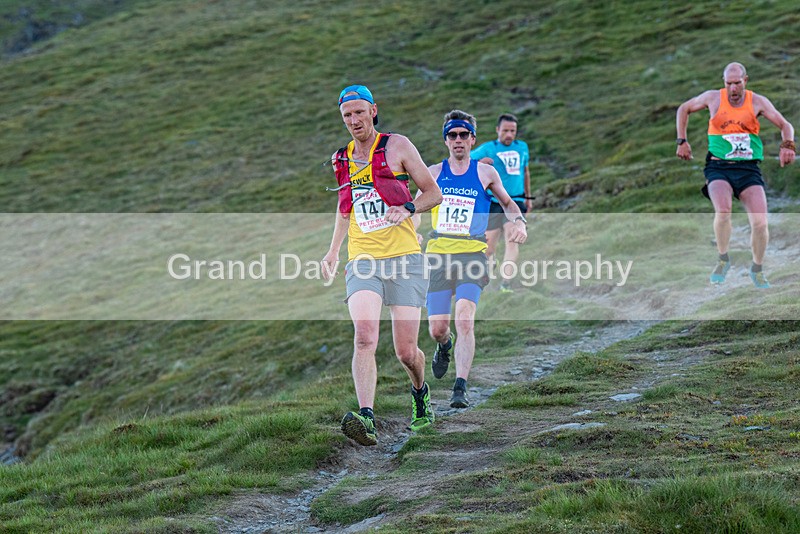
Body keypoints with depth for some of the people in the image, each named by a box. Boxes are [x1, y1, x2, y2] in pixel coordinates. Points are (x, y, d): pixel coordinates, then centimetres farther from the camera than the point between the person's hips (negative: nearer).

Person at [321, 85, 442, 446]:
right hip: (362, 262, 2)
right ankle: (366, 419, -35)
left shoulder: (397, 146, 2)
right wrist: (333, 252, 19)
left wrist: (408, 209, -14)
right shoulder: (341, 160, 14)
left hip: (404, 259, -2)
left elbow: (433, 193, 5)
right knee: (364, 336, -24)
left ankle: (420, 391, 35)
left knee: (406, 352, 0)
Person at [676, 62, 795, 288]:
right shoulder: (713, 98, 3)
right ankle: (723, 260, -5)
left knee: (760, 222, -14)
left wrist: (787, 146, -15)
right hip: (719, 168, -1)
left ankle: (757, 268, 13)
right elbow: (684, 109, 18)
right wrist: (682, 141, 10)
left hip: (748, 169, 1)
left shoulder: (758, 102, 3)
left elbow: (785, 125, 6)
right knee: (723, 211, -30)